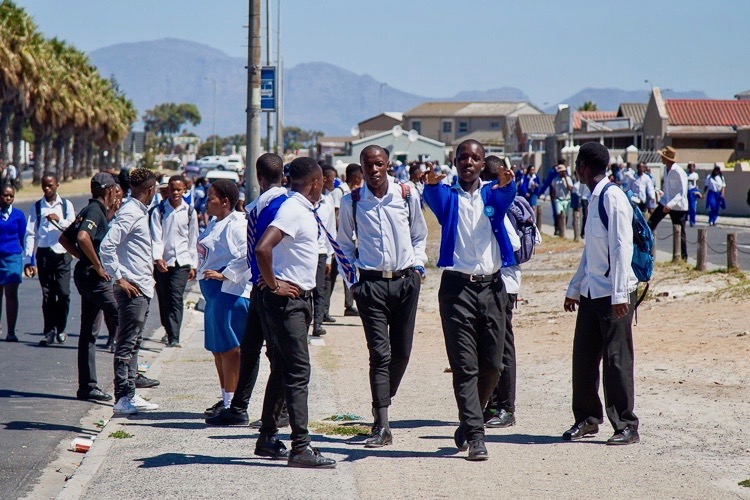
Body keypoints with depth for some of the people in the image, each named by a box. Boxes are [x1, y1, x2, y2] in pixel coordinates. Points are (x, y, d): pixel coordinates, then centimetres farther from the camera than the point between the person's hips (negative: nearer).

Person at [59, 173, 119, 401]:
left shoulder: (87, 211, 17)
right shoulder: (96, 211, -13)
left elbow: (64, 238, 25)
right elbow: (83, 237, -31)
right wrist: (98, 266, -22)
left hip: (86, 275, 10)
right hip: (94, 277, -10)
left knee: (88, 332, 10)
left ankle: (87, 386, 12)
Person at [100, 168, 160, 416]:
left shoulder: (140, 212, 15)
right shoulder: (129, 214, -15)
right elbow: (107, 246, -23)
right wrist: (118, 279, -20)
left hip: (142, 288, 10)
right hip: (132, 289, -10)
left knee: (133, 344, 14)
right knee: (126, 345, -8)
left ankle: (130, 395, 20)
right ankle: (122, 399, -6)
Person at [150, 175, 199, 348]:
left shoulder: (190, 212, 7)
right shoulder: (158, 211, 2)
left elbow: (193, 240, 12)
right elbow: (156, 236, -5)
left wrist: (193, 265, 11)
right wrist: (157, 258, -20)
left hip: (181, 262, -1)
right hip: (162, 262, 1)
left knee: (176, 298, -13)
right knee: (164, 299, 5)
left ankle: (174, 337, -19)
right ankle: (169, 332, 23)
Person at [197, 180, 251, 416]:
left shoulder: (236, 225, -15)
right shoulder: (214, 223, 15)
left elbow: (246, 256, -26)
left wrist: (225, 274, -23)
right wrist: (203, 272, 14)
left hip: (230, 291, -11)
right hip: (214, 291, 11)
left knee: (229, 348, -6)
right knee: (217, 348, 15)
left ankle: (231, 403, -1)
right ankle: (225, 399, 24)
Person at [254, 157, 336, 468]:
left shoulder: (306, 211, 14)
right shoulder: (292, 211, -17)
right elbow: (262, 248, -30)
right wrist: (274, 285, -19)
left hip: (300, 299, 10)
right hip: (287, 299, -10)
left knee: (285, 369, 15)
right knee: (297, 372, -11)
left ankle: (268, 437, 24)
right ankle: (301, 448, -12)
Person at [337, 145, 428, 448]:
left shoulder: (406, 195, 3)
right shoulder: (351, 202, 1)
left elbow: (420, 235, 17)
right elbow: (344, 244, 13)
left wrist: (418, 264, 6)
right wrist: (351, 279, 4)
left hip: (406, 280, 2)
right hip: (371, 283, -2)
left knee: (402, 352, 6)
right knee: (380, 352, -9)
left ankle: (383, 402, 29)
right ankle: (382, 426, -11)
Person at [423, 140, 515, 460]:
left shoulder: (492, 194, 11)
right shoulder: (447, 196, 7)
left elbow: (506, 196, -13)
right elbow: (433, 197, -17)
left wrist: (507, 183, -38)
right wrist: (431, 183, -42)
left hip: (491, 286, 2)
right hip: (457, 287, -2)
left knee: (492, 364, 6)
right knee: (465, 365, -6)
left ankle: (468, 422, 26)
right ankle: (474, 436, -6)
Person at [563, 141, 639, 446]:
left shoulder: (612, 197, -13)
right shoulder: (594, 198, 14)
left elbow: (622, 247, -18)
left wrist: (619, 294, -21)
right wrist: (574, 289, 25)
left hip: (614, 294, -8)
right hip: (591, 292, 8)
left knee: (616, 360, -4)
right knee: (583, 357, 10)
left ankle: (626, 426, 4)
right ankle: (587, 419, 22)